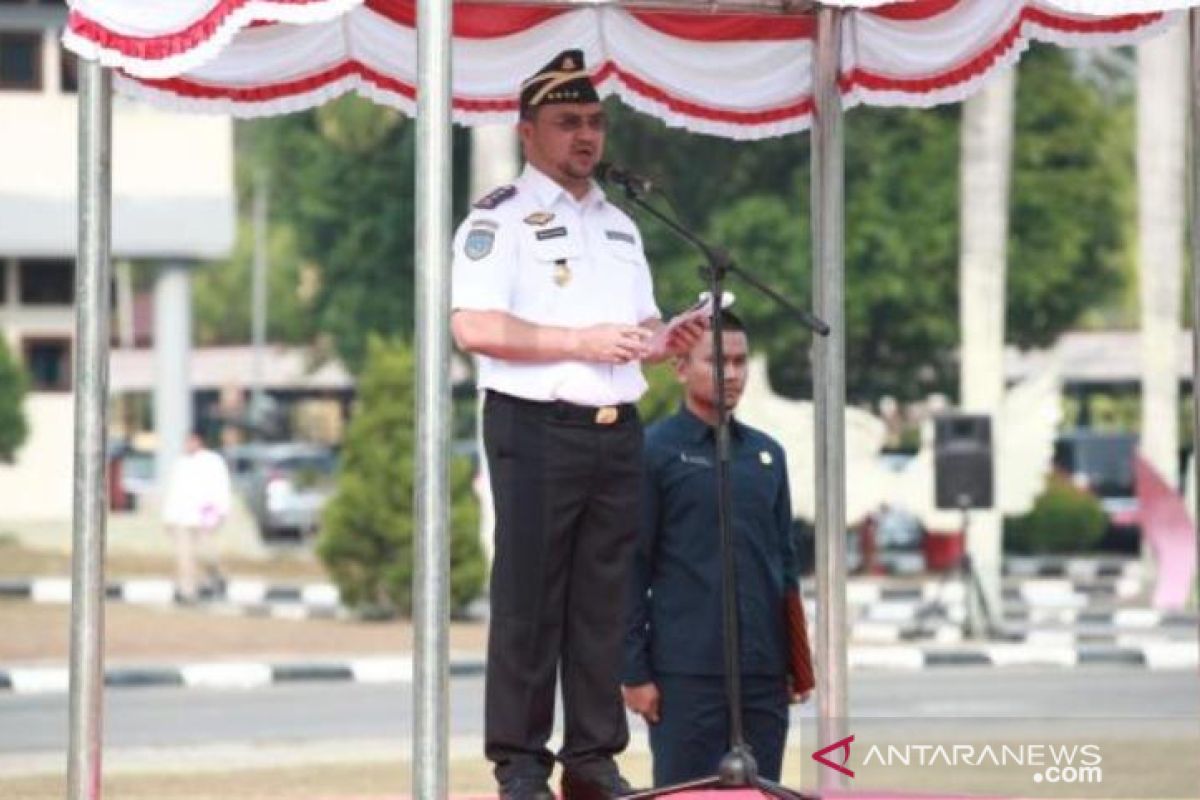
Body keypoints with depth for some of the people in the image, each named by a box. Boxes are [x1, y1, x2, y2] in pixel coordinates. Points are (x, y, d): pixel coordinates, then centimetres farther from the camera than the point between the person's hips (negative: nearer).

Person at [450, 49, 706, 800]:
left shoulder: (619, 225, 20)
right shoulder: (500, 219, -3)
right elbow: (475, 326, -14)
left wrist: (666, 340, 2)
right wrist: (580, 342, -17)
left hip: (617, 429, 7)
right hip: (538, 428, -7)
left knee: (604, 597, 6)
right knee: (530, 597, -5)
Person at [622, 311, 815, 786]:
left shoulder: (767, 454, 14)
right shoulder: (654, 453, -1)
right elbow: (632, 569, -3)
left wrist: (798, 663, 15)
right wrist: (634, 671, -8)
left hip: (765, 673, 5)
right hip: (685, 672, -5)